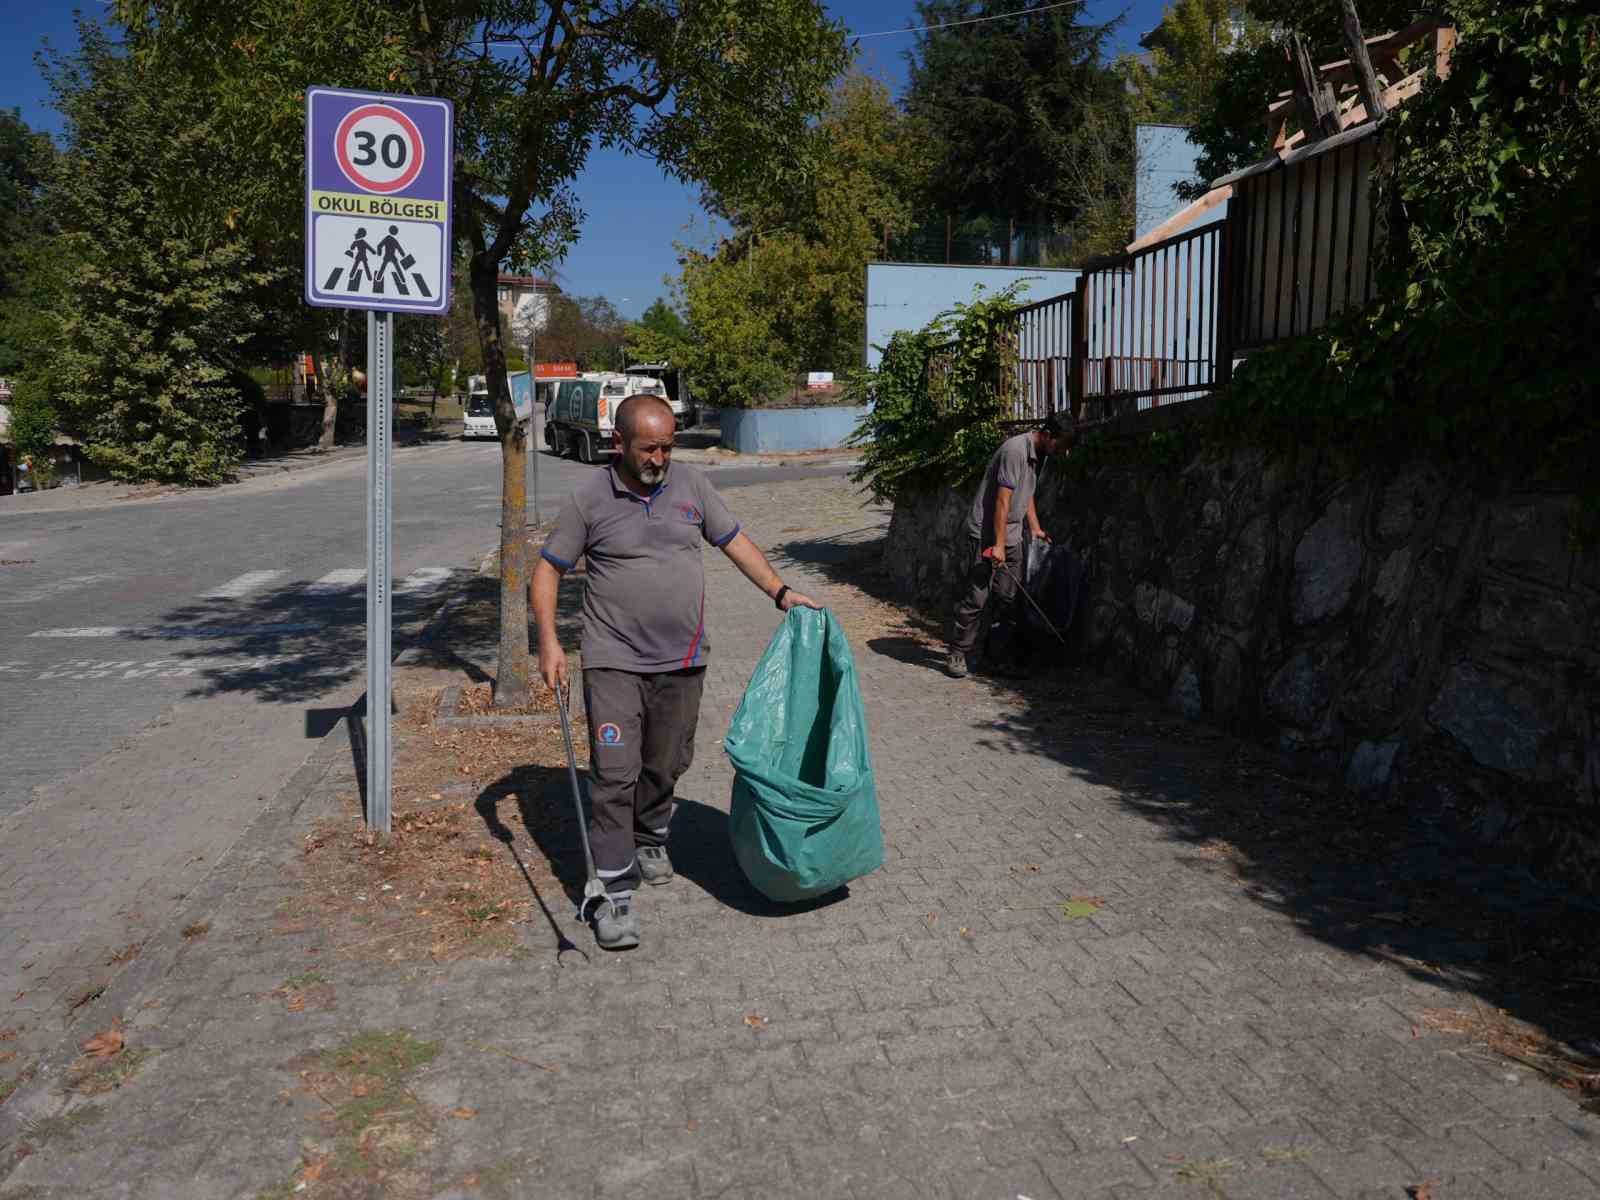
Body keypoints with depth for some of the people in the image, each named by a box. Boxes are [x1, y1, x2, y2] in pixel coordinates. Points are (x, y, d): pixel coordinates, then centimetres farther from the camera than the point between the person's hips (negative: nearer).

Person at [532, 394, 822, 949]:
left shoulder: (691, 484, 4)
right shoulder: (589, 498, -5)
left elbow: (734, 541, 14)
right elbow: (547, 570, 0)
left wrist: (781, 592, 4)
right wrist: (548, 641, -11)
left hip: (682, 660, 4)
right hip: (614, 661, -3)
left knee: (665, 765, 15)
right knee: (614, 774, -8)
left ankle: (650, 840, 42)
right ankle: (615, 893, -1)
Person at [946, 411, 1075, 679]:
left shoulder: (1036, 455, 11)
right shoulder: (1015, 450, -19)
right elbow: (1003, 499, -21)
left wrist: (1035, 528, 23)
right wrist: (998, 544, -21)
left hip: (1011, 539, 9)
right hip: (987, 536, -9)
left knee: (1007, 600, 6)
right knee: (975, 599, -6)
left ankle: (998, 655, 12)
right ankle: (957, 654, 2)